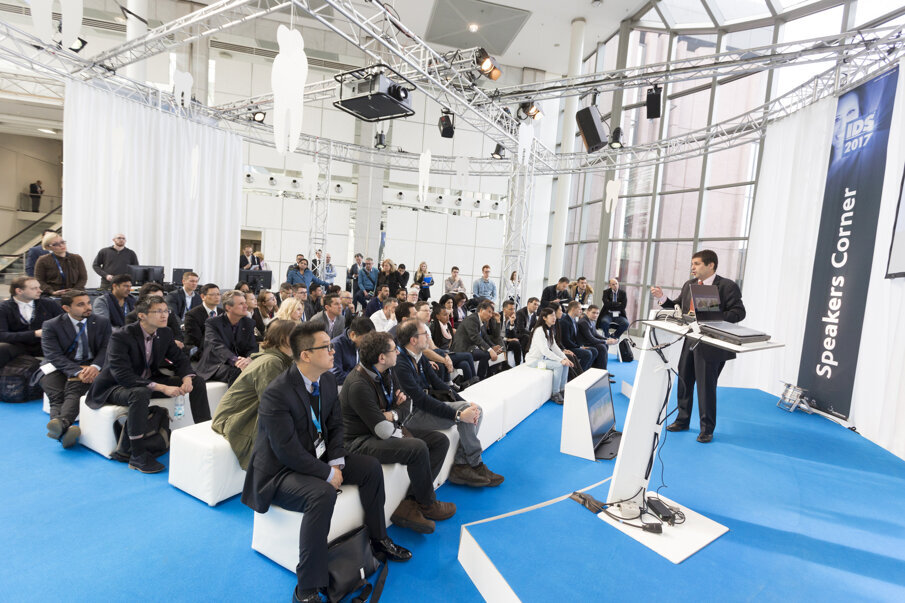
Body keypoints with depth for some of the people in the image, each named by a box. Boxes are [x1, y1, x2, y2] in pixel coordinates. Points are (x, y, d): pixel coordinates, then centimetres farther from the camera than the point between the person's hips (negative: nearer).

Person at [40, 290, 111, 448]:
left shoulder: (102, 322, 8)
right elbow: (54, 355, -9)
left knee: (73, 389, -31)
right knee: (57, 396, -27)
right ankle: (64, 431, -50)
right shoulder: (51, 326, 2)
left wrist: (95, 366, -21)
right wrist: (77, 371, -26)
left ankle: (62, 423, -54)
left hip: (89, 366, 0)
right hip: (59, 367, 1)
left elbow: (106, 348, 1)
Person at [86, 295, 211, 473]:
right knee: (140, 393, -41)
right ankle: (137, 456, -30)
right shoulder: (121, 337, -23)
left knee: (197, 382, -7)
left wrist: (187, 378, -17)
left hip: (150, 380, 7)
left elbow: (180, 358, 6)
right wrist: (161, 388, -38)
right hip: (115, 386, -6)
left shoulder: (165, 333, -4)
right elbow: (122, 375, -31)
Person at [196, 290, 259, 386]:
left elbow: (252, 348, -1)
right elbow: (217, 346, -22)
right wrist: (235, 361, -42)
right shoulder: (212, 323, -5)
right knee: (236, 371, -34)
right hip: (214, 367, -4)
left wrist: (249, 359, -28)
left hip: (240, 363, 4)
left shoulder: (249, 323, 8)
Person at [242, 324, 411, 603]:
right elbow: (289, 452, -27)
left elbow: (335, 425, 6)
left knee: (371, 466, 0)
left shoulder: (327, 379, -4)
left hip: (318, 455, 8)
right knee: (322, 493, -34)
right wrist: (328, 474, -21)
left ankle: (378, 539, 21)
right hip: (280, 471, -8)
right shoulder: (277, 394, -28)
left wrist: (336, 462, -9)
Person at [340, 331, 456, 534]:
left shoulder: (386, 372, 2)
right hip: (361, 441, -10)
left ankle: (410, 505, -9)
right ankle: (427, 504, -2)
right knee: (418, 447, -30)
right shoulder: (359, 386, -26)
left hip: (383, 431, 10)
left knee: (440, 441, -1)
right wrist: (401, 432, -7)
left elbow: (406, 404, 9)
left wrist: (393, 414, -12)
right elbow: (383, 431, -27)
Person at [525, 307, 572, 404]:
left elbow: (554, 347, 7)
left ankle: (562, 390, 5)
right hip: (534, 359, -9)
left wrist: (565, 358, -7)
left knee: (565, 364, -3)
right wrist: (561, 360, -26)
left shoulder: (549, 330, 10)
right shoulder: (539, 331, -21)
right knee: (559, 365, -23)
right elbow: (544, 350, -27)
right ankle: (555, 394, -11)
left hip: (543, 358, 9)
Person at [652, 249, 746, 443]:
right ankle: (682, 420, 31)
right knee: (684, 382, 14)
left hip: (711, 345, -6)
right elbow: (677, 307, 13)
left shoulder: (727, 286, -8)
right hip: (690, 342, 7)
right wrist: (662, 298, -2)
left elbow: (739, 312, -13)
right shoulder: (689, 285, 12)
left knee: (706, 386, 1)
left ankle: (707, 429, 18)